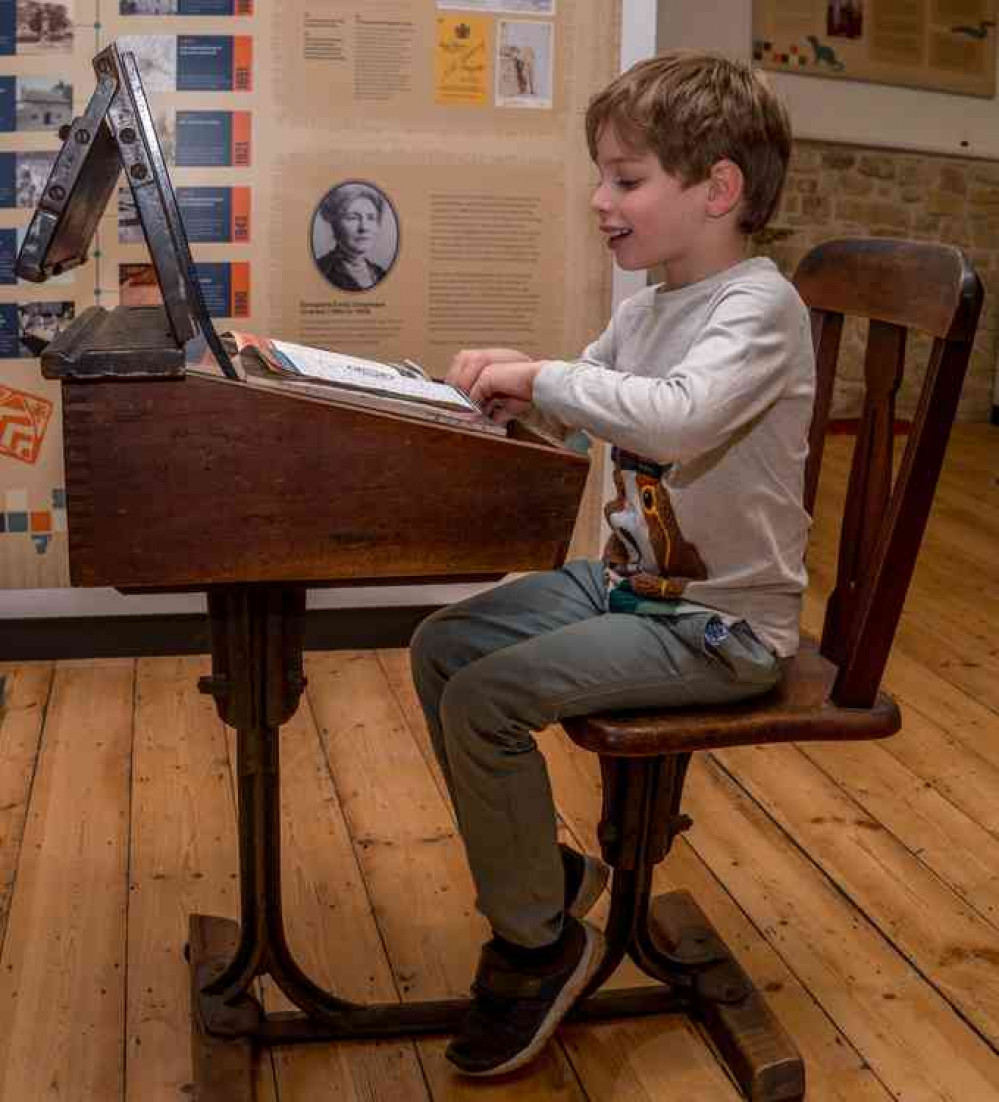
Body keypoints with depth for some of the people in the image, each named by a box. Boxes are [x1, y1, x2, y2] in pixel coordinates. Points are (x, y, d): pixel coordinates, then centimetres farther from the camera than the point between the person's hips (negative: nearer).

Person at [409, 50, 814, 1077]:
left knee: (485, 697, -21)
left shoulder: (759, 308, -18)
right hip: (629, 580, 9)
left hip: (720, 625, -9)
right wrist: (506, 386, -2)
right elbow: (584, 404, 18)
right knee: (440, 646, 4)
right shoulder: (647, 304, 9)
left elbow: (680, 416, -37)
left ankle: (538, 944, 0)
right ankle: (542, 867, 17)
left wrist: (543, 375, -29)